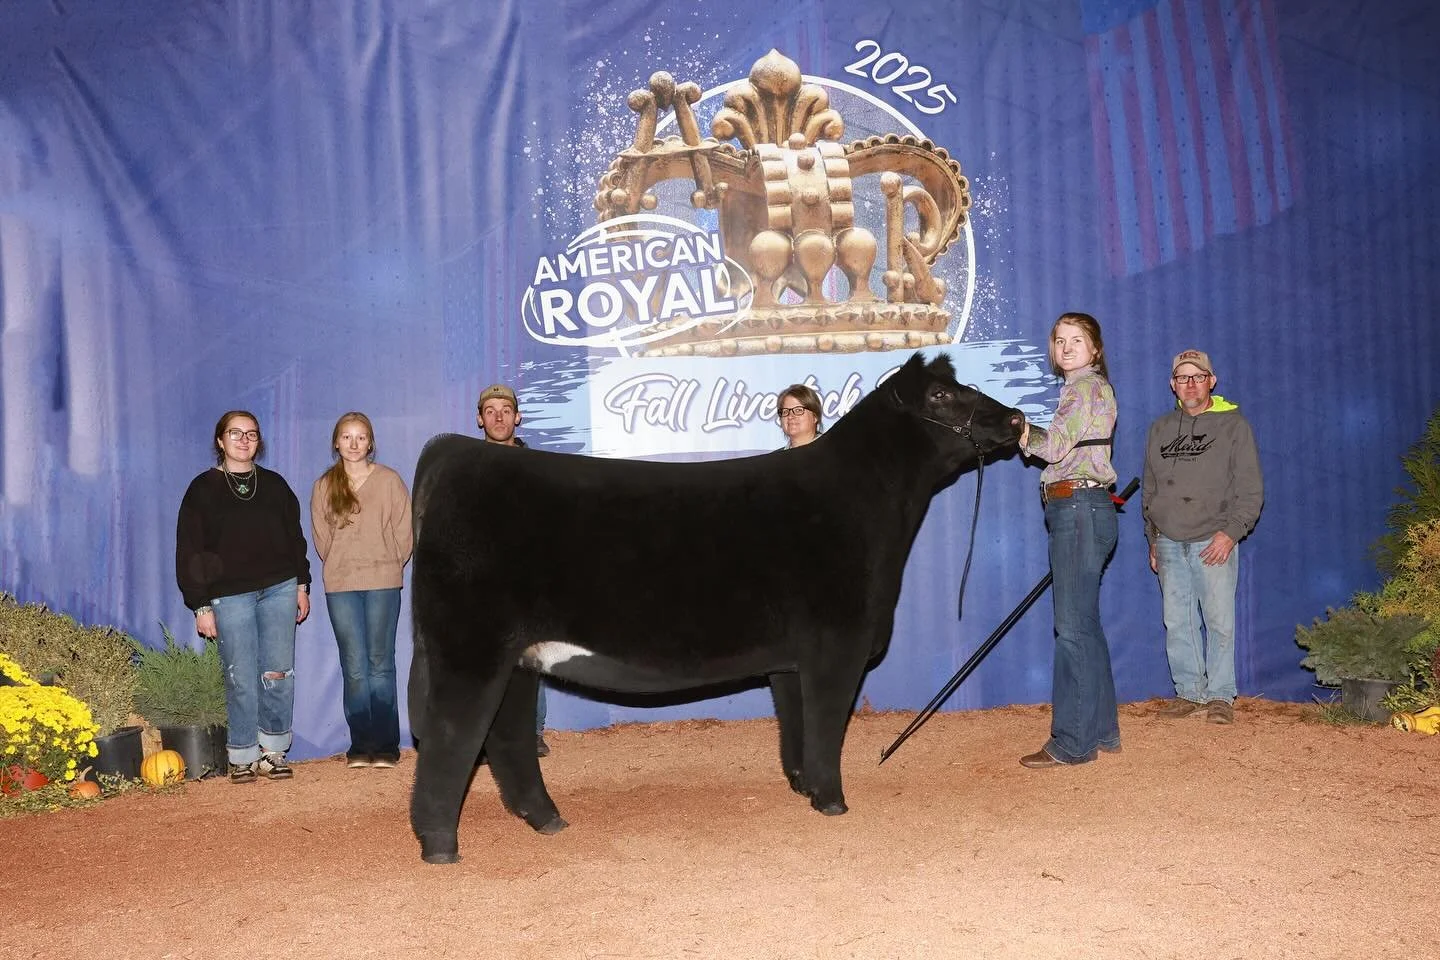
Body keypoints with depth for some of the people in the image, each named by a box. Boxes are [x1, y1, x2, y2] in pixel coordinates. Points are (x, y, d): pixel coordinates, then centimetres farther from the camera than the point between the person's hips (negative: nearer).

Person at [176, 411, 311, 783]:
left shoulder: (274, 484, 13)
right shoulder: (204, 489, 4)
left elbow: (295, 538, 17)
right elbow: (189, 552, 2)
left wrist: (301, 585, 10)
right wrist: (201, 605, -4)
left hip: (279, 589, 3)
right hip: (230, 596, -2)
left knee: (279, 673, 1)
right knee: (241, 679, -2)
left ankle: (273, 751, 12)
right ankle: (243, 757, 10)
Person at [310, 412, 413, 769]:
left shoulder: (389, 480, 1)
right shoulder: (323, 486, 7)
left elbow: (404, 531, 4)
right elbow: (320, 537, 13)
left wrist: (388, 565, 5)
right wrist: (340, 566, 9)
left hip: (383, 584, -1)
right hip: (340, 586, 2)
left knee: (380, 665, 1)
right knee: (354, 668, 1)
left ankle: (386, 745, 5)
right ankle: (360, 744, 7)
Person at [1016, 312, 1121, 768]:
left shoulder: (1084, 386, -7)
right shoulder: (1090, 387, 23)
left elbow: (1055, 446, -15)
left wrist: (1023, 435, 2)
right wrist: (1028, 434, 5)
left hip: (1079, 508, -10)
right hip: (1081, 510, 10)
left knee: (1073, 628, -8)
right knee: (1084, 626, 13)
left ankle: (1072, 743, -4)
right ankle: (1102, 731, 21)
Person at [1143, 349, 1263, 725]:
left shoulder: (1233, 425, 2)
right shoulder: (1160, 429, 15)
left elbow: (1251, 489, -1)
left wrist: (1231, 531, -12)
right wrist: (1153, 539, 16)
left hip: (1214, 542, -4)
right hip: (1170, 544, 4)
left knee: (1219, 621, -3)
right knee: (1177, 623, 4)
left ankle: (1220, 695, 6)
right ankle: (1190, 693, 12)